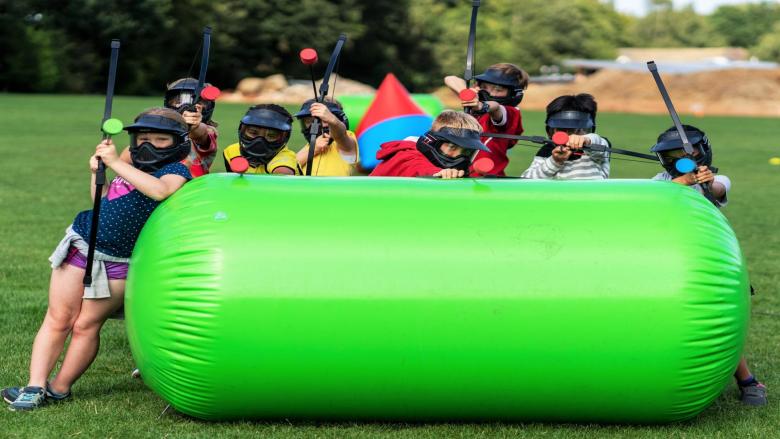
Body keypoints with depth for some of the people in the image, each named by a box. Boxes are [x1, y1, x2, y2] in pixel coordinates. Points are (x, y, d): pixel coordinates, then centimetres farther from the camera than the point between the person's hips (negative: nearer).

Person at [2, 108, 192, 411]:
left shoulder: (176, 171, -8)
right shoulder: (133, 170, 13)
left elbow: (160, 191, -32)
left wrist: (115, 163, -26)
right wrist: (96, 173, 11)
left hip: (117, 263, -6)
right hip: (80, 245, 6)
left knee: (86, 326, -2)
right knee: (58, 320, 3)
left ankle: (59, 389, 12)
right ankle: (34, 387, 5)